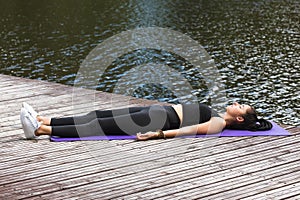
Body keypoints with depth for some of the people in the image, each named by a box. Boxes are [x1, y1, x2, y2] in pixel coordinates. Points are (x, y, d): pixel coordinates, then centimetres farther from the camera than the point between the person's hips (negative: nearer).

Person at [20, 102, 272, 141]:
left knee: (100, 126, -16)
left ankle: (42, 130, -20)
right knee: (100, 115, -1)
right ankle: (45, 121, -5)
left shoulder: (219, 123, -6)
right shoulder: (216, 115, 22)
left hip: (161, 119, -9)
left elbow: (192, 129, -20)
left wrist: (159, 134, -31)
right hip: (159, 112, 9)